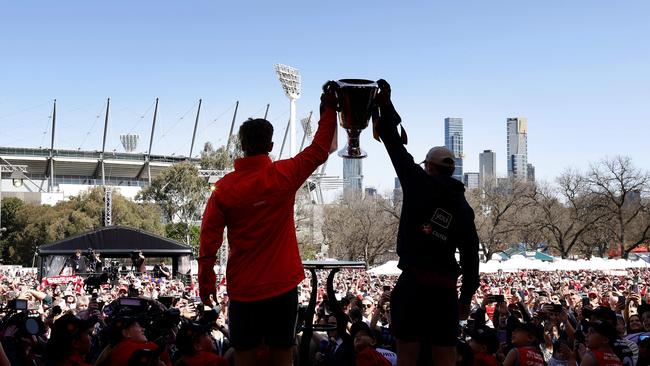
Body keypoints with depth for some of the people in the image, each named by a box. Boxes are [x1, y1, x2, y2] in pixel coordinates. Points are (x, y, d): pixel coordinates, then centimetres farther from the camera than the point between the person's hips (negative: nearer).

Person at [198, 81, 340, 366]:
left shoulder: (225, 187, -6)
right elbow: (320, 150, 8)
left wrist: (206, 281, 6)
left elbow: (209, 237, -3)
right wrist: (328, 110, 17)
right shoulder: (285, 175, -5)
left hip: (243, 289, 0)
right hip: (283, 286, 1)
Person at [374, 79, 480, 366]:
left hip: (412, 285, -4)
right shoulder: (463, 208, 11)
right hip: (445, 291, 4)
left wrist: (384, 104, 12)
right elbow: (470, 254, 13)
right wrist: (467, 296, 22)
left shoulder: (419, 185, -2)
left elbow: (396, 148, 2)